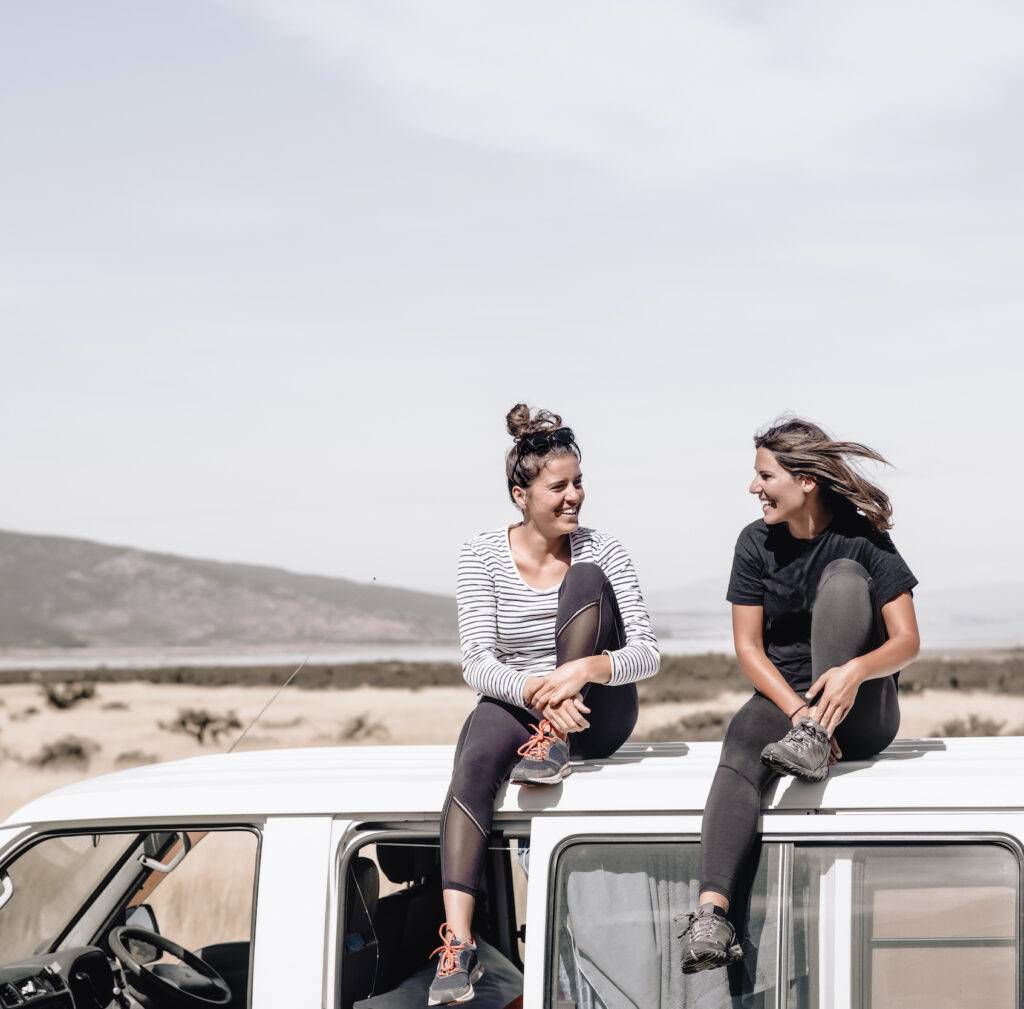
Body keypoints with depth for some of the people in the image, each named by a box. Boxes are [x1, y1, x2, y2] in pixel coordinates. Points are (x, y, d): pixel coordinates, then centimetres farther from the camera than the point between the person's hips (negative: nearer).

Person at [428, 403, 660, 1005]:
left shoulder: (601, 551, -4)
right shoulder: (483, 556, -3)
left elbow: (647, 654, -11)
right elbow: (478, 664, -11)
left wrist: (584, 670, -33)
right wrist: (537, 693, -32)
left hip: (599, 715, 0)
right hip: (515, 702, 0)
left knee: (585, 579, -20)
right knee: (474, 763, -35)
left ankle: (554, 747, -24)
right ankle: (458, 944, -45)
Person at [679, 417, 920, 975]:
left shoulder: (861, 538, -5)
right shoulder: (757, 543, 3)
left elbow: (906, 641, -10)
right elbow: (748, 647, 0)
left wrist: (855, 671, -32)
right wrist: (796, 709, -17)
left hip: (863, 709, -2)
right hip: (783, 697, 2)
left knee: (844, 575, -21)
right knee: (743, 741, -34)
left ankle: (814, 742, -33)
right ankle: (711, 913, -52)